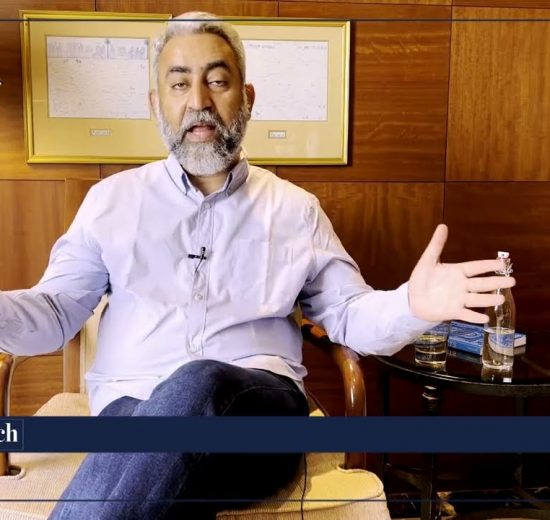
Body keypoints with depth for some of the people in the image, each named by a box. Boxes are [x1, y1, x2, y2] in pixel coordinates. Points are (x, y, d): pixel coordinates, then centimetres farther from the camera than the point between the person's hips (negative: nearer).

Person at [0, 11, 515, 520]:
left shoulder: (296, 209, 14)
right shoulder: (111, 199, 14)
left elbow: (348, 315, 11)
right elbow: (56, 310, 12)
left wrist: (410, 307, -11)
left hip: (259, 405, 2)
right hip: (134, 403, 0)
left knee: (197, 388, -36)